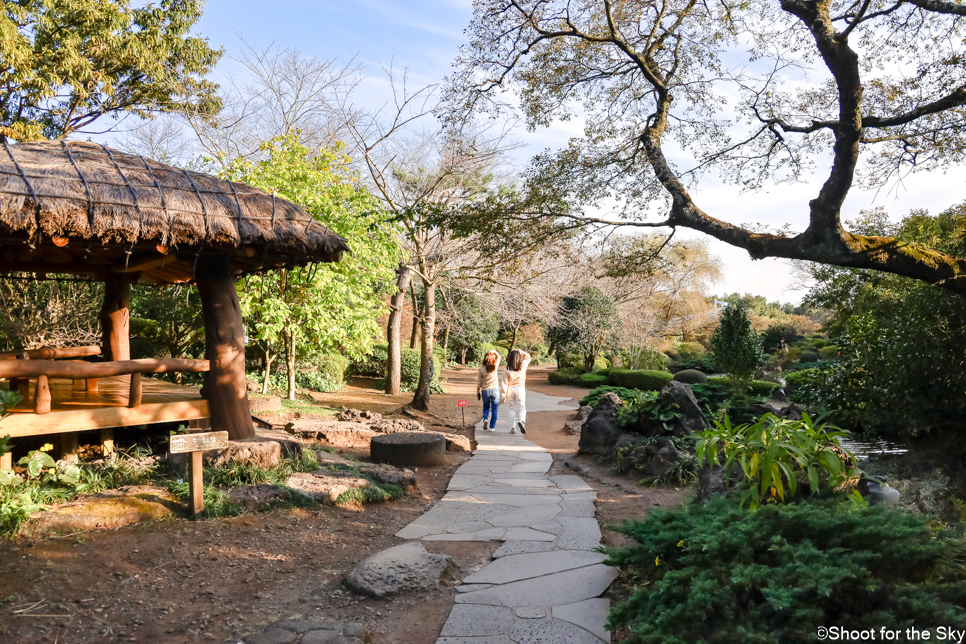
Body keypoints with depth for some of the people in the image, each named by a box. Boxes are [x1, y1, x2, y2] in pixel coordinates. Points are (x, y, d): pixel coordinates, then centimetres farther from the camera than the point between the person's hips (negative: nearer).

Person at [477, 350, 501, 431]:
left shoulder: (481, 368, -4)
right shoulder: (495, 366, -5)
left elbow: (479, 382, 1)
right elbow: (498, 357, 13)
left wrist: (478, 392, 11)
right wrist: (494, 352, -6)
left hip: (485, 391, 1)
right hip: (495, 390, -1)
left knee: (486, 407, 21)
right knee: (494, 409, 9)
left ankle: (485, 419, -4)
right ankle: (492, 427, 10)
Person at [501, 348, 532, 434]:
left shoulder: (507, 369, -8)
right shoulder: (523, 366, -6)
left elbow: (504, 383, -7)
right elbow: (528, 357, 14)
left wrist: (503, 395, -1)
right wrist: (520, 351, 4)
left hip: (510, 390, 0)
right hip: (520, 389, 0)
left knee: (512, 409, 12)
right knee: (521, 408, 7)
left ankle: (513, 428, 8)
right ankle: (521, 421, -23)